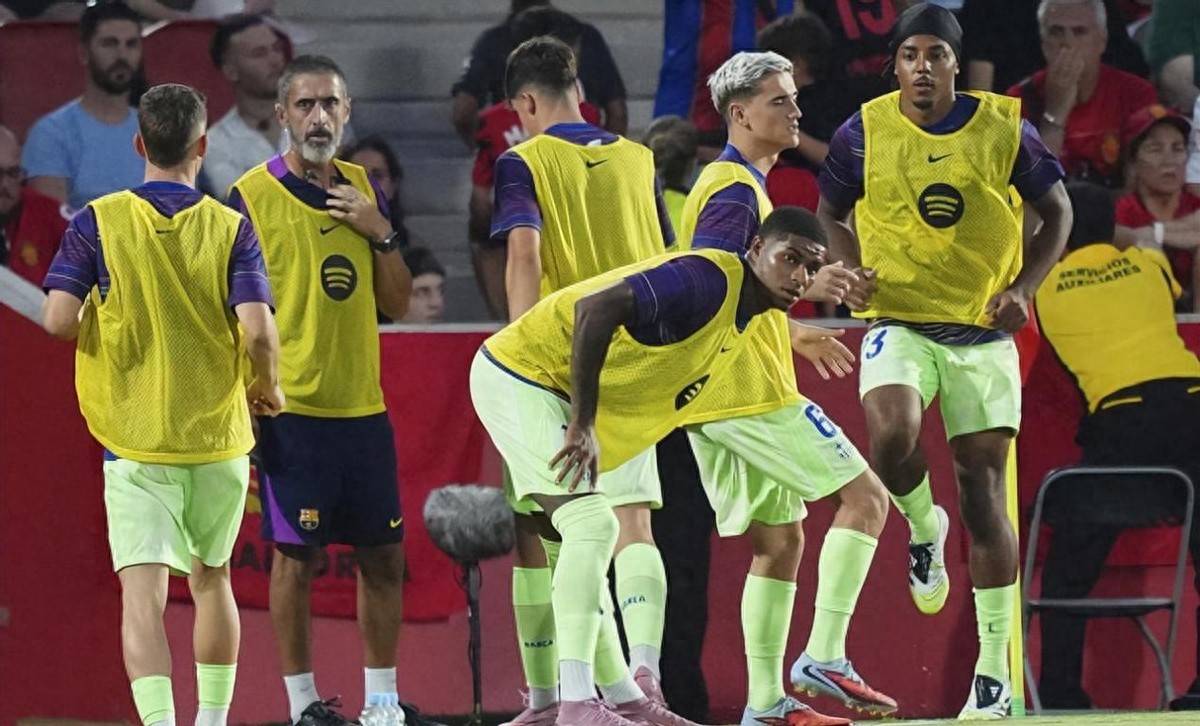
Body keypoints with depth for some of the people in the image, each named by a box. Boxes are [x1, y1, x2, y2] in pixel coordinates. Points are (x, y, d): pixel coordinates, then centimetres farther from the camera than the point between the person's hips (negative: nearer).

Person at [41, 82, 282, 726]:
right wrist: (268, 388, 6)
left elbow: (58, 319, -12)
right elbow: (258, 332, -14)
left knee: (143, 595, -9)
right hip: (218, 435, 2)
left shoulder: (98, 222, -5)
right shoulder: (231, 230, -4)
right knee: (210, 580, 22)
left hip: (134, 442, -2)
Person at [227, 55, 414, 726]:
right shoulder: (252, 196, -6)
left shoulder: (363, 190, 10)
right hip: (290, 409, -5)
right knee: (296, 554, -3)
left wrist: (381, 233, -4)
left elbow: (398, 303, 12)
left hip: (363, 405, 5)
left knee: (384, 554, 7)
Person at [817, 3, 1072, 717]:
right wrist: (854, 271, -8)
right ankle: (924, 527, 7)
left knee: (985, 493, 0)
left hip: (984, 332, 0)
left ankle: (995, 674, 7)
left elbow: (1057, 212, 8)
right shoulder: (865, 132, -2)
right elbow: (831, 214, 12)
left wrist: (1022, 288, -7)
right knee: (891, 436, -30)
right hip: (899, 323, 0)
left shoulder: (1005, 128, -3)